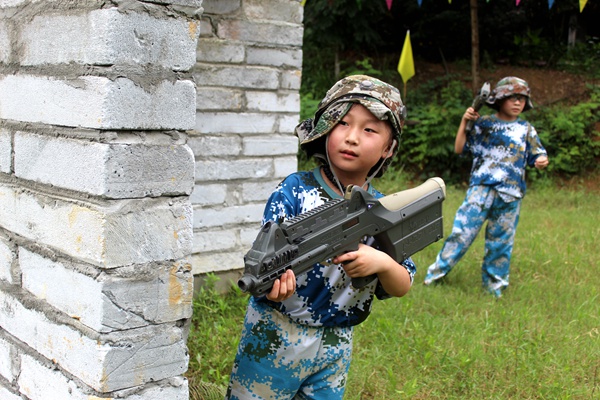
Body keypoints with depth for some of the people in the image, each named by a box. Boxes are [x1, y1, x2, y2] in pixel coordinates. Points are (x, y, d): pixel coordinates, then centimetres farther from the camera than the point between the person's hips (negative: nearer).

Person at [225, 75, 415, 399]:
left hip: (336, 346, 3)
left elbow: (402, 287, -1)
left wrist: (382, 263, -23)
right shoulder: (294, 191, -13)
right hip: (276, 337, -3)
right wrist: (274, 280, -44)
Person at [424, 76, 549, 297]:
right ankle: (436, 273, 2)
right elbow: (460, 148, 3)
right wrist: (464, 122, -8)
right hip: (481, 188, -2)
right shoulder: (484, 124, 5)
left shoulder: (526, 130, 11)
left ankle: (494, 284, 21)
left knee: (501, 240, 8)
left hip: (510, 194, 2)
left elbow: (537, 157, 11)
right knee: (463, 230, -8)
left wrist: (542, 161, -13)